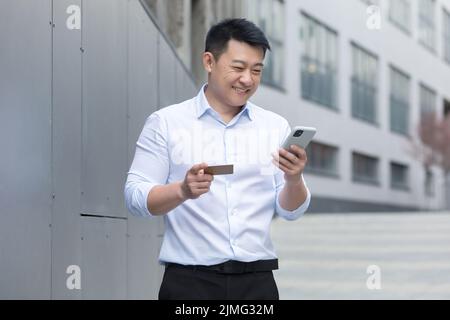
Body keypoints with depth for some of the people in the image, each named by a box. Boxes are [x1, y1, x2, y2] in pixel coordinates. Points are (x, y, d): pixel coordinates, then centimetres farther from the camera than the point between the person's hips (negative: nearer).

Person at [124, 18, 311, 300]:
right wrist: (183, 191, -23)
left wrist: (294, 180, -15)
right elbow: (136, 197, -5)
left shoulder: (276, 126, 7)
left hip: (257, 279, 2)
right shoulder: (165, 122, 0)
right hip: (189, 280, -2)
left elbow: (291, 211, 6)